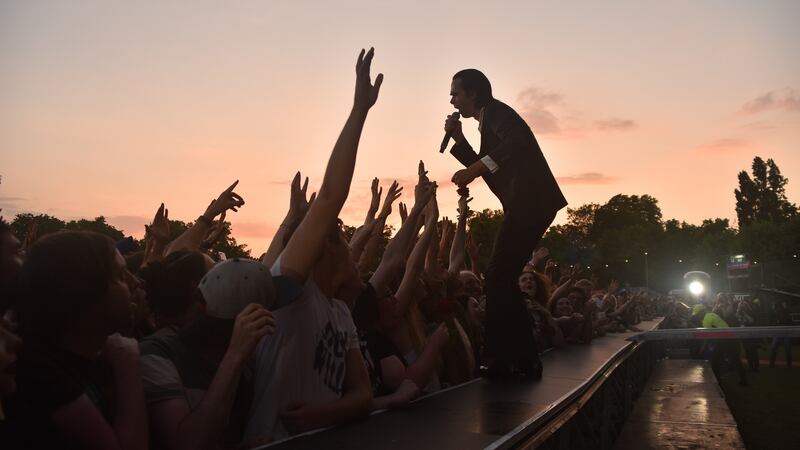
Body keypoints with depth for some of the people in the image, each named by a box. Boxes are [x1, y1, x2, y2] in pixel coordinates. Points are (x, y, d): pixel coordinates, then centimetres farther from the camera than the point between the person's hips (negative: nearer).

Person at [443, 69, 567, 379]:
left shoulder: (495, 111, -4)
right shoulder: (489, 122, 25)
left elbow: (517, 142, -24)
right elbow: (484, 165, 30)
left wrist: (474, 169, -25)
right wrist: (458, 138, 20)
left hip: (530, 201, -10)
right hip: (527, 204, 10)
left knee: (498, 277, -10)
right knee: (503, 278, 11)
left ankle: (502, 360, -6)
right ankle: (525, 359, 14)